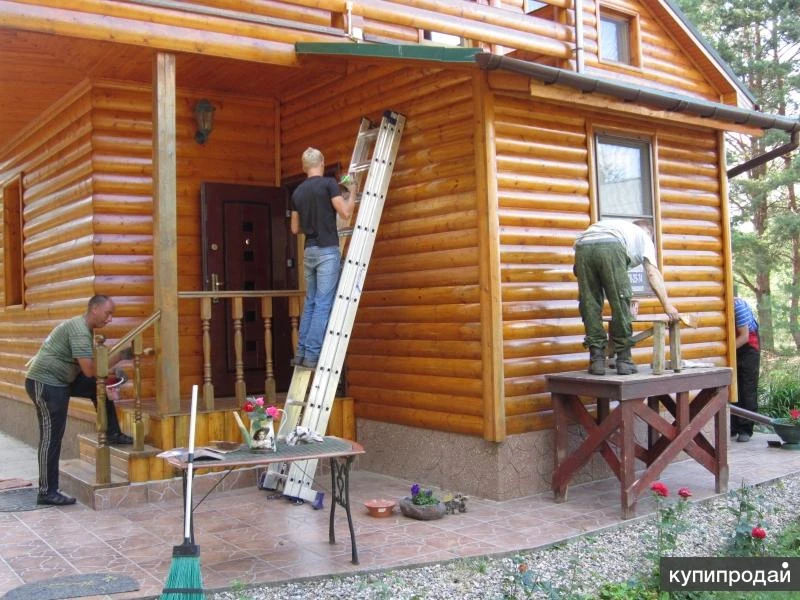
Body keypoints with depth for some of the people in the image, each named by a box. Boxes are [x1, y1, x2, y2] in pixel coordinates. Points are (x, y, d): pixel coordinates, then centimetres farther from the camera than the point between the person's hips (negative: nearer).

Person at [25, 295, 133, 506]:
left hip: (59, 380, 10)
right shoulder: (79, 330, -21)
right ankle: (47, 492, 2)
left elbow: (89, 368, 12)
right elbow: (89, 370, -27)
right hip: (44, 383, -10)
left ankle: (112, 434, 15)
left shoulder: (84, 329, 11)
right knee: (51, 437, -5)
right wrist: (119, 356, -20)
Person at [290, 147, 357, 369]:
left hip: (309, 251, 6)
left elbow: (295, 228, 16)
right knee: (323, 304, -5)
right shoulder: (328, 183, -6)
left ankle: (301, 352, 12)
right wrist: (352, 192, 6)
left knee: (310, 303, 13)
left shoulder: (297, 192, 13)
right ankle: (312, 354, -8)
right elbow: (345, 213, -11)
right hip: (327, 250, -6)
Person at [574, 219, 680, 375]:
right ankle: (624, 360, 11)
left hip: (582, 247, 5)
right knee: (620, 304, 6)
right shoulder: (643, 236, 32)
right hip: (610, 247, -4)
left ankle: (597, 361, 9)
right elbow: (652, 273, 16)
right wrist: (667, 305, 12)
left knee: (590, 306, 10)